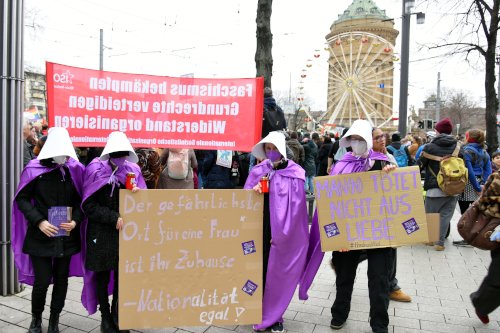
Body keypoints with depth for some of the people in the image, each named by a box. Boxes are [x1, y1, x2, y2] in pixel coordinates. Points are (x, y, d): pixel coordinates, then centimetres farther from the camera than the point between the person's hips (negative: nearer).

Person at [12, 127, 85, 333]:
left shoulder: (75, 169, -2)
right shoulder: (34, 168, -7)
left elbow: (81, 199, 3)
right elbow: (22, 198, -4)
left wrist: (75, 220, -13)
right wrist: (39, 221, -15)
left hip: (66, 235, 2)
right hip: (41, 235, -2)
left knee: (61, 279, 11)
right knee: (42, 281, 1)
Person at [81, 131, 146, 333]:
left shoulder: (133, 170, 0)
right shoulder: (95, 170, -8)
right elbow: (88, 206, -9)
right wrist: (114, 218, -18)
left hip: (124, 233, 2)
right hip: (101, 234, -2)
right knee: (103, 277, 10)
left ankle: (117, 317, 29)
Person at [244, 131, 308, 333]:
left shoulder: (295, 174, -6)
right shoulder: (258, 171, 5)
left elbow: (295, 206, -9)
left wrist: (280, 233, -12)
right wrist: (252, 191, -15)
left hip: (285, 234, -3)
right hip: (260, 230, 3)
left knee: (279, 274, 5)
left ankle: (274, 316, 23)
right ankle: (261, 315, 25)